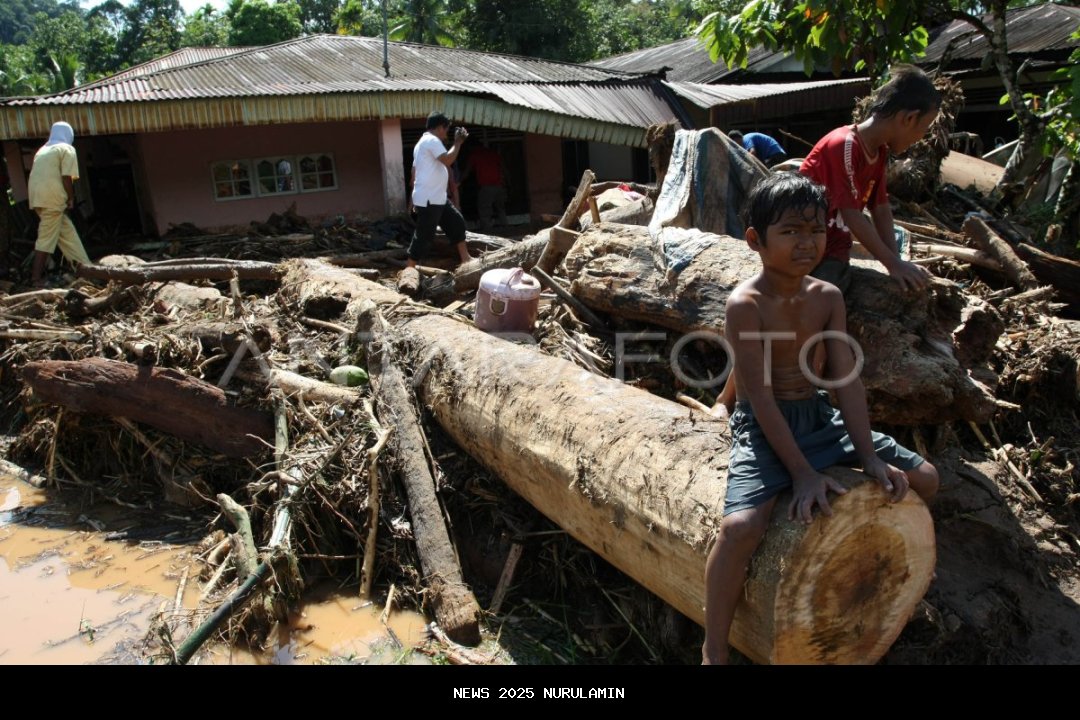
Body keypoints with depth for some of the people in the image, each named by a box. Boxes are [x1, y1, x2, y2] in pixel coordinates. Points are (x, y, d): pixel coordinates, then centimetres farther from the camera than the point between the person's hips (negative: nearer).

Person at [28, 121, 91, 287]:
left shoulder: (43, 149, 23)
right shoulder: (67, 149, 2)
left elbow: (39, 175, 18)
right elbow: (66, 177, -8)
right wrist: (71, 199, 0)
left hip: (37, 197, 8)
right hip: (52, 197, -8)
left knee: (66, 230, 16)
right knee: (47, 237, -6)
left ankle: (84, 265, 21)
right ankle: (36, 278, -6)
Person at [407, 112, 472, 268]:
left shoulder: (422, 142, 20)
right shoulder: (432, 140, -12)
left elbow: (414, 170, 22)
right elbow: (448, 160, -25)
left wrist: (413, 196, 24)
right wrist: (458, 142, -12)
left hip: (437, 198, 11)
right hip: (429, 200, -11)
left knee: (457, 222, 14)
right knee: (424, 236, -6)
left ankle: (465, 259, 20)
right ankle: (410, 270, 0)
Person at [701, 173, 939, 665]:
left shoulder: (827, 297, 2)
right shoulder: (746, 304, -18)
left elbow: (847, 380, -2)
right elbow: (762, 395, -21)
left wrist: (869, 456, -11)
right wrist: (802, 472, -22)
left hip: (818, 417, 7)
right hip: (763, 426, -7)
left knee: (923, 479, 8)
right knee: (741, 526, -31)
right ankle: (713, 652, -8)